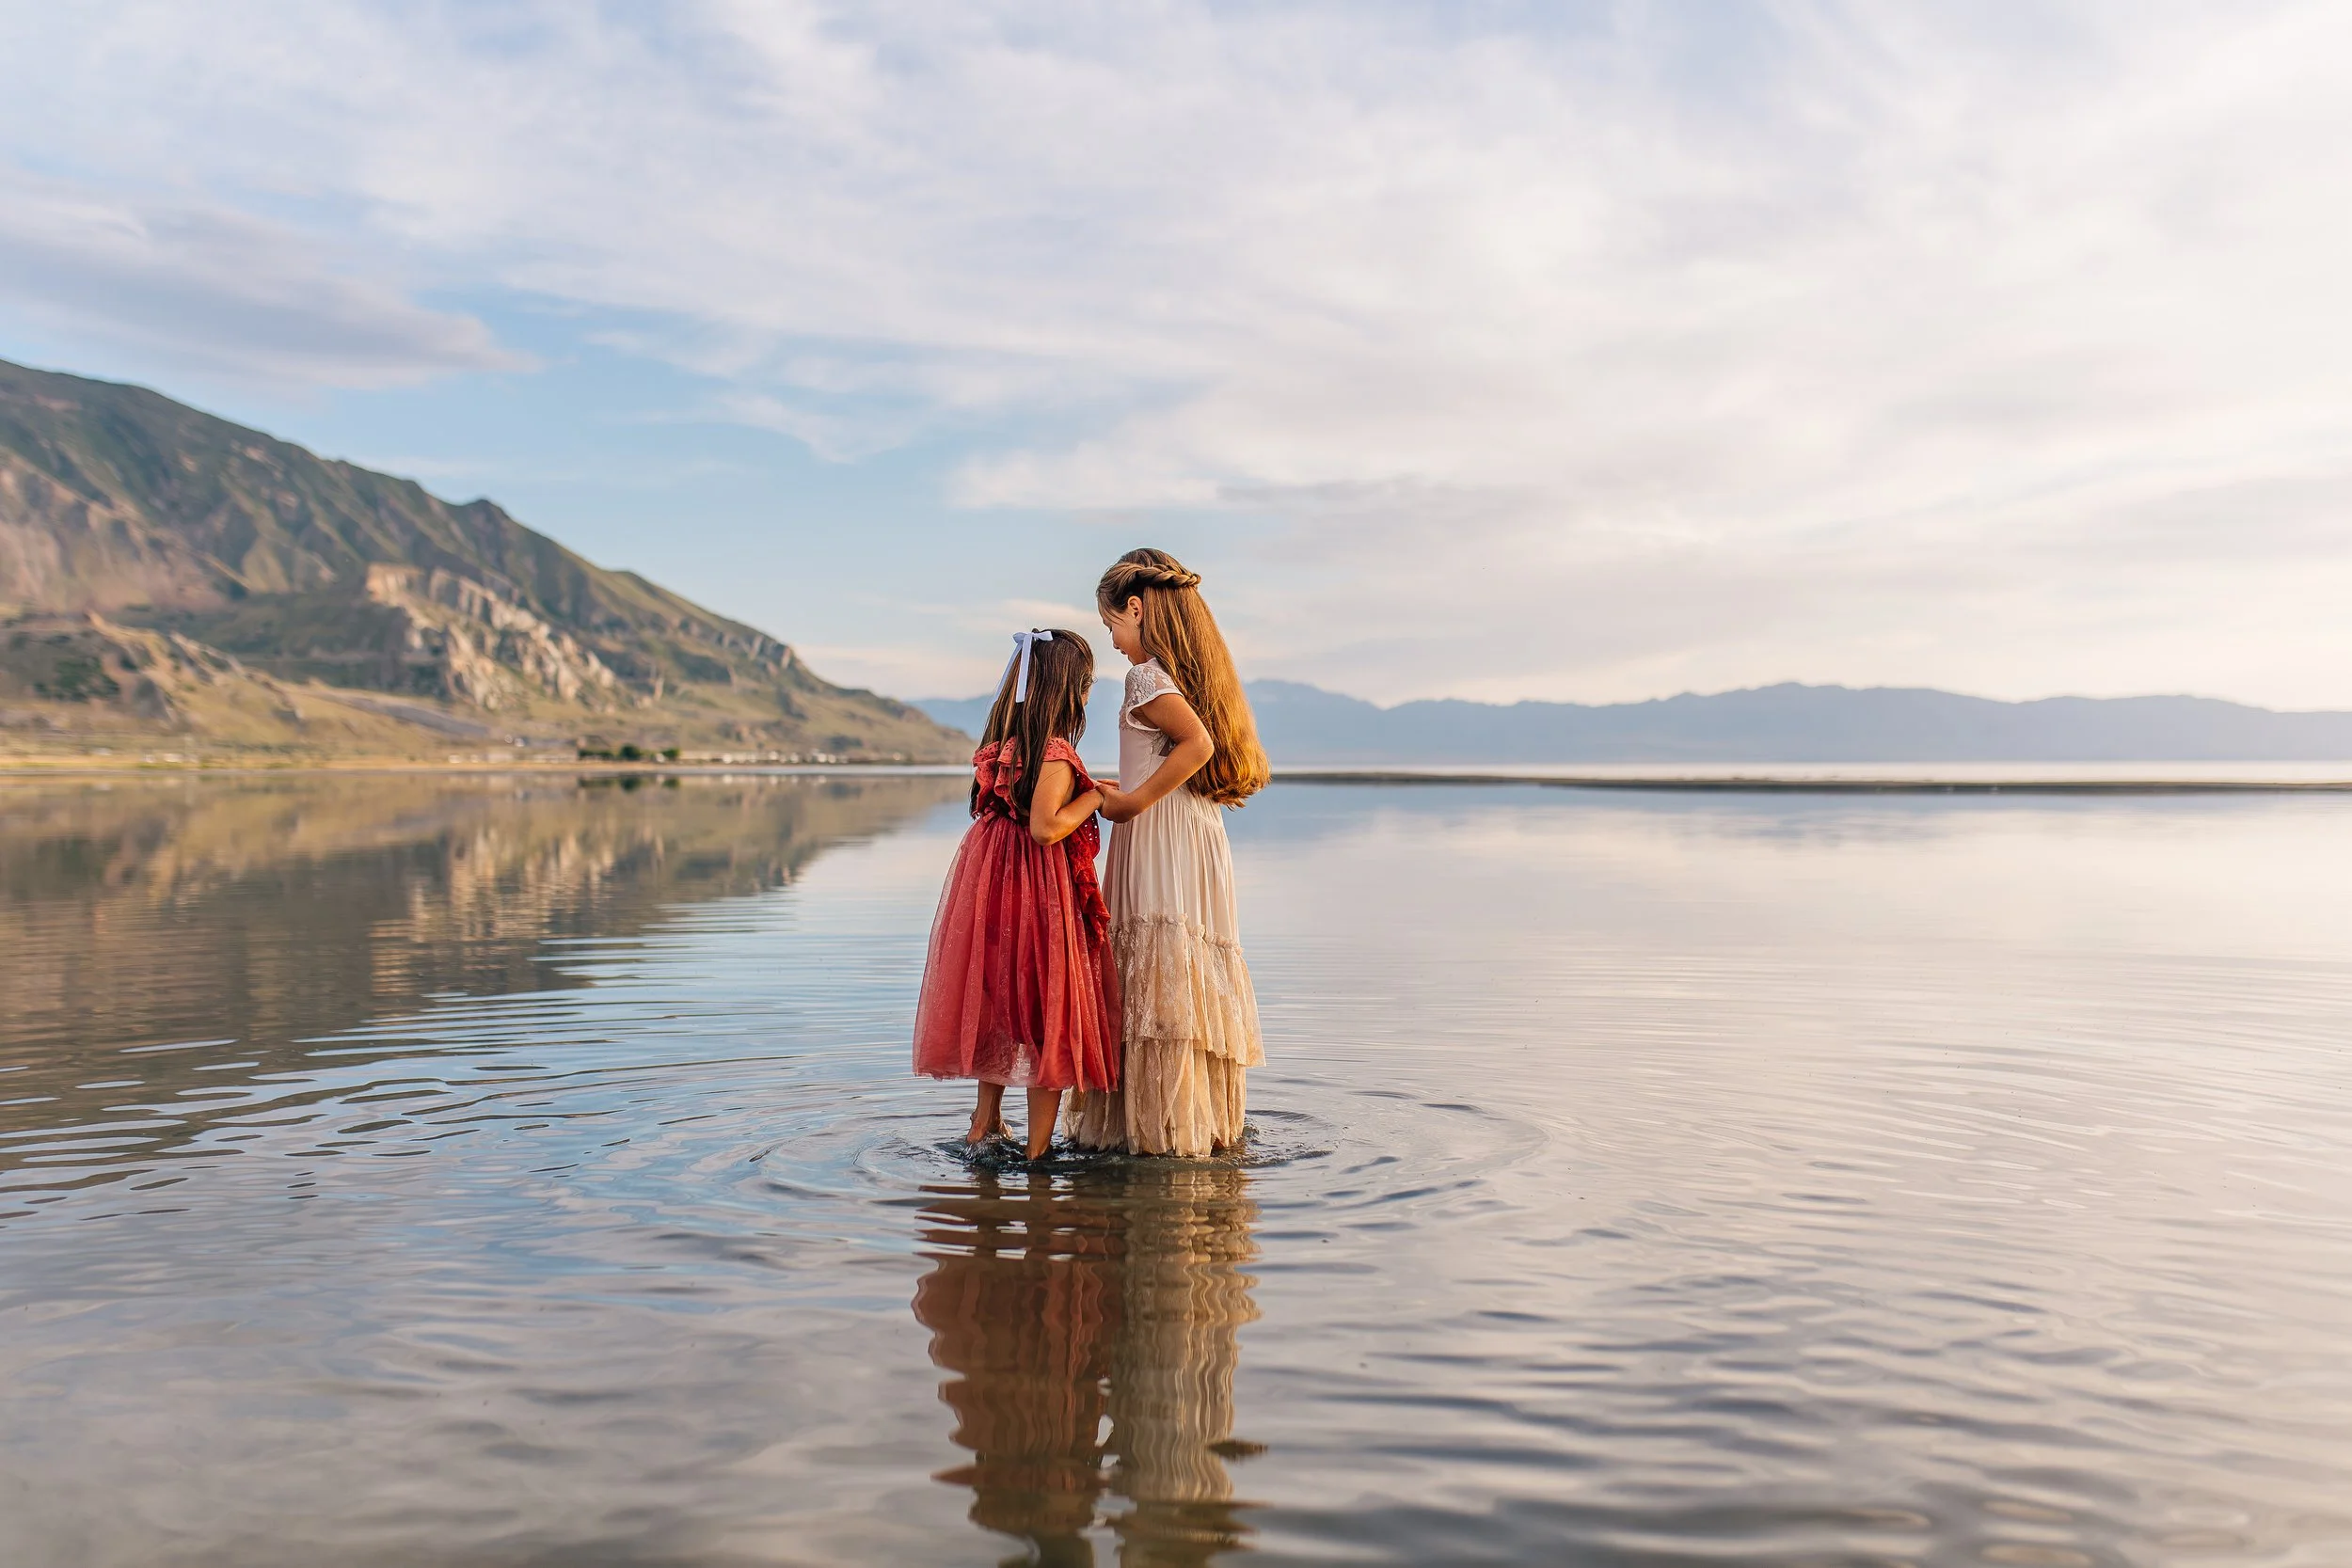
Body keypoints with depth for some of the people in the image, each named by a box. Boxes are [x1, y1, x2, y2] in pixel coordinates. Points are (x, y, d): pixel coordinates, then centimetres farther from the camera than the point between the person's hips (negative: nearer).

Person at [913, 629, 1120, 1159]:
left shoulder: (1000, 744, 7)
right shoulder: (1056, 752, -18)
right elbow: (1045, 827, -25)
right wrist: (1094, 796, -12)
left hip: (989, 878, 8)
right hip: (1039, 894, -8)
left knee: (999, 1001, 20)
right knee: (1048, 1014, 2)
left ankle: (986, 1121, 30)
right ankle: (1038, 1146, 7)